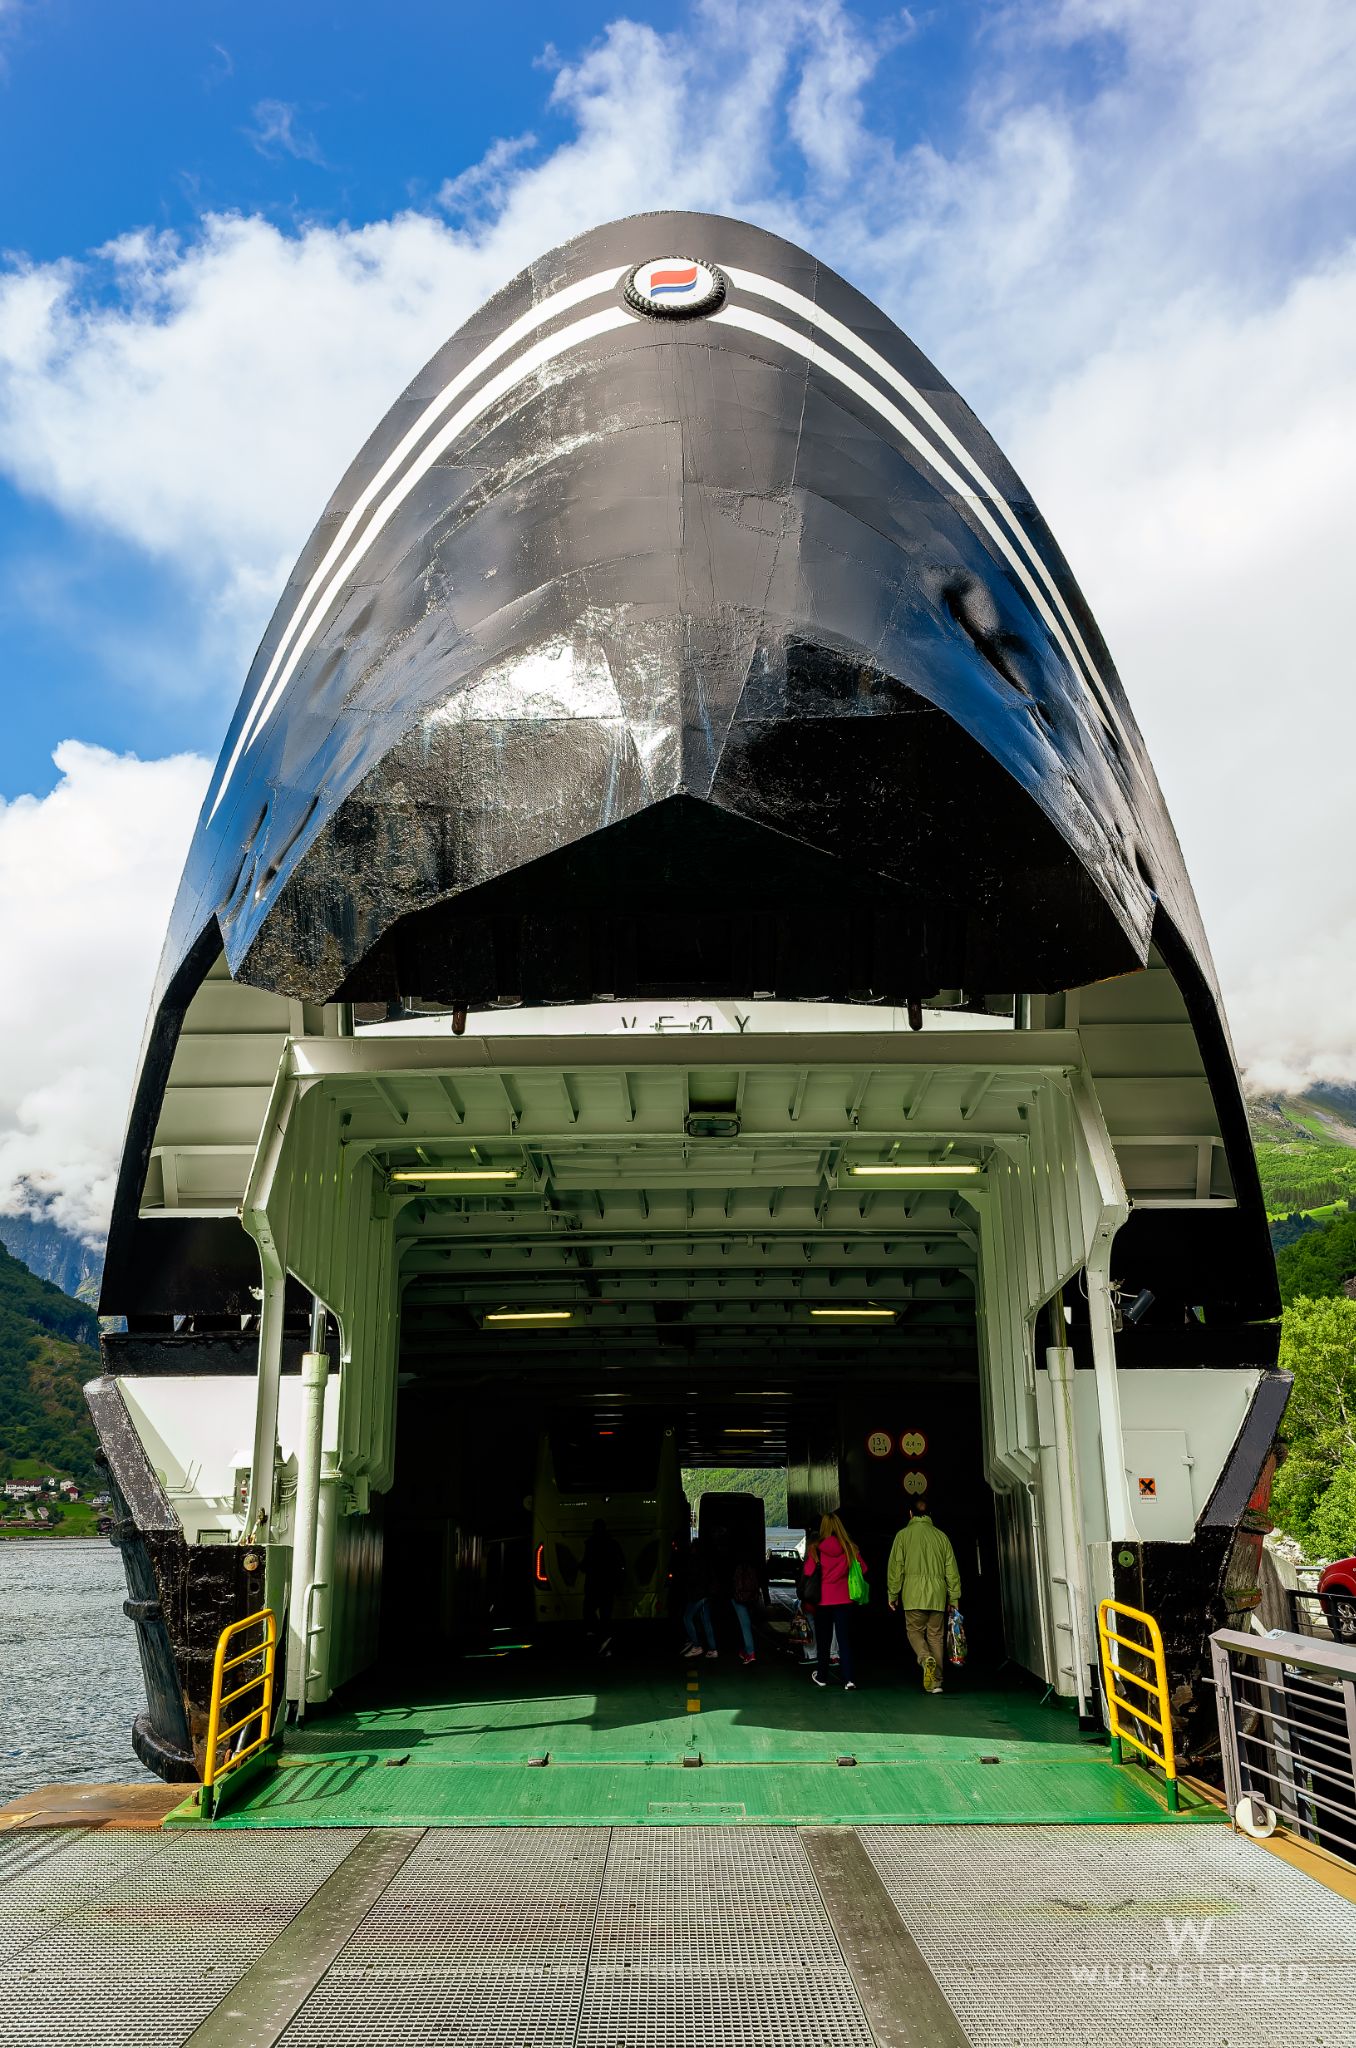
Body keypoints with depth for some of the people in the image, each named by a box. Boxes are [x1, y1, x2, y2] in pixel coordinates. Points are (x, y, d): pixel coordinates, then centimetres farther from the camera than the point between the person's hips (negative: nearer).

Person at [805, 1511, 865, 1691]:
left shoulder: (815, 1549, -8)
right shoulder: (850, 1548, -3)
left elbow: (808, 1573, -8)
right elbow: (863, 1569, 2)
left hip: (822, 1601, -1)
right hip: (844, 1600, 1)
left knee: (823, 1640, 14)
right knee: (845, 1640, 2)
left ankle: (821, 1676, 25)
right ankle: (849, 1679, -9)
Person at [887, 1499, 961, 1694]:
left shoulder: (903, 1535, 1)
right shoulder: (941, 1536, 9)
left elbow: (896, 1567, -1)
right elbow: (951, 1569, 10)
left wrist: (892, 1594, 7)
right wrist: (954, 1597, 16)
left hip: (913, 1596, -3)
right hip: (938, 1596, 3)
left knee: (915, 1631, 9)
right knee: (936, 1636, 9)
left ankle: (926, 1659, -20)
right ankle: (936, 1682, 8)